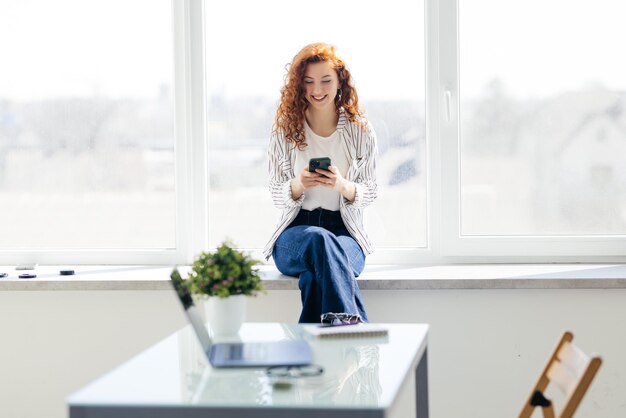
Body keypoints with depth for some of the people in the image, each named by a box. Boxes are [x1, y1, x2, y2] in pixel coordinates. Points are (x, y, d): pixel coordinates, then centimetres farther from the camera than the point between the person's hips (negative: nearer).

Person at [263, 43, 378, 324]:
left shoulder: (361, 132, 7)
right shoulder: (285, 131, 7)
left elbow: (370, 192, 6)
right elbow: (276, 195, 7)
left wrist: (342, 185, -17)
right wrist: (298, 185, -17)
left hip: (345, 231, 0)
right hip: (295, 230, 0)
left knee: (316, 275, -38)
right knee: (320, 239, -39)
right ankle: (352, 327, -49)